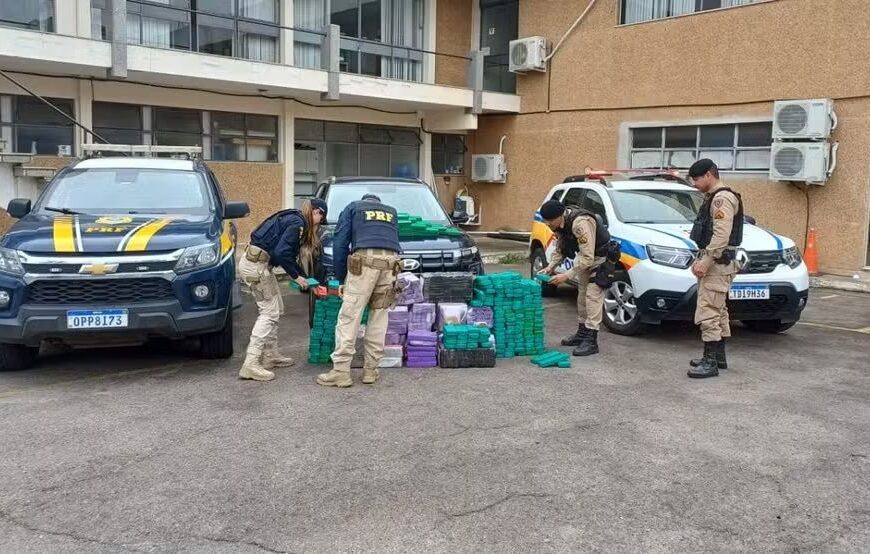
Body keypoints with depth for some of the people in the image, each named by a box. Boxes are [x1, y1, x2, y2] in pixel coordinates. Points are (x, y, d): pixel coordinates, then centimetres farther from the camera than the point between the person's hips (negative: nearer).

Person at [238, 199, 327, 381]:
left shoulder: (294, 220, 18)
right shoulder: (297, 223, -13)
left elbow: (290, 255, 20)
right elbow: (281, 253, -21)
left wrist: (304, 278, 18)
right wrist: (296, 276, -10)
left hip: (256, 262, 10)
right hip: (255, 265, -10)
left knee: (276, 309, 16)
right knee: (269, 312, -9)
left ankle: (270, 355, 23)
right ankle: (250, 365, -11)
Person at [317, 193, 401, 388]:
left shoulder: (353, 207, 23)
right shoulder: (391, 212, 34)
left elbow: (340, 242, 12)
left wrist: (341, 278, 14)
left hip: (365, 259, -3)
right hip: (391, 262, 4)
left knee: (349, 317, -1)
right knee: (379, 317, 11)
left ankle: (341, 372, -2)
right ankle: (370, 370, 14)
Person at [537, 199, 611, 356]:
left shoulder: (580, 223, -35)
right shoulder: (560, 224, -7)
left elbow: (587, 258, -36)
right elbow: (560, 249, 7)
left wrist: (567, 275, -35)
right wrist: (550, 267, -7)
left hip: (600, 258, -9)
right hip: (586, 258, 9)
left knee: (593, 297, -12)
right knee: (582, 296, 15)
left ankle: (591, 341, -10)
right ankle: (582, 333, 27)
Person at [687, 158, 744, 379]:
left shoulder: (722, 198, -15)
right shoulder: (713, 198, 18)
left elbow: (721, 236, -24)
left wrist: (705, 262, -23)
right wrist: (699, 259, 18)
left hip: (718, 264, -11)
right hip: (714, 263, 11)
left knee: (707, 313, -12)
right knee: (717, 311, 15)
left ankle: (710, 363, -10)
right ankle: (718, 357, 23)